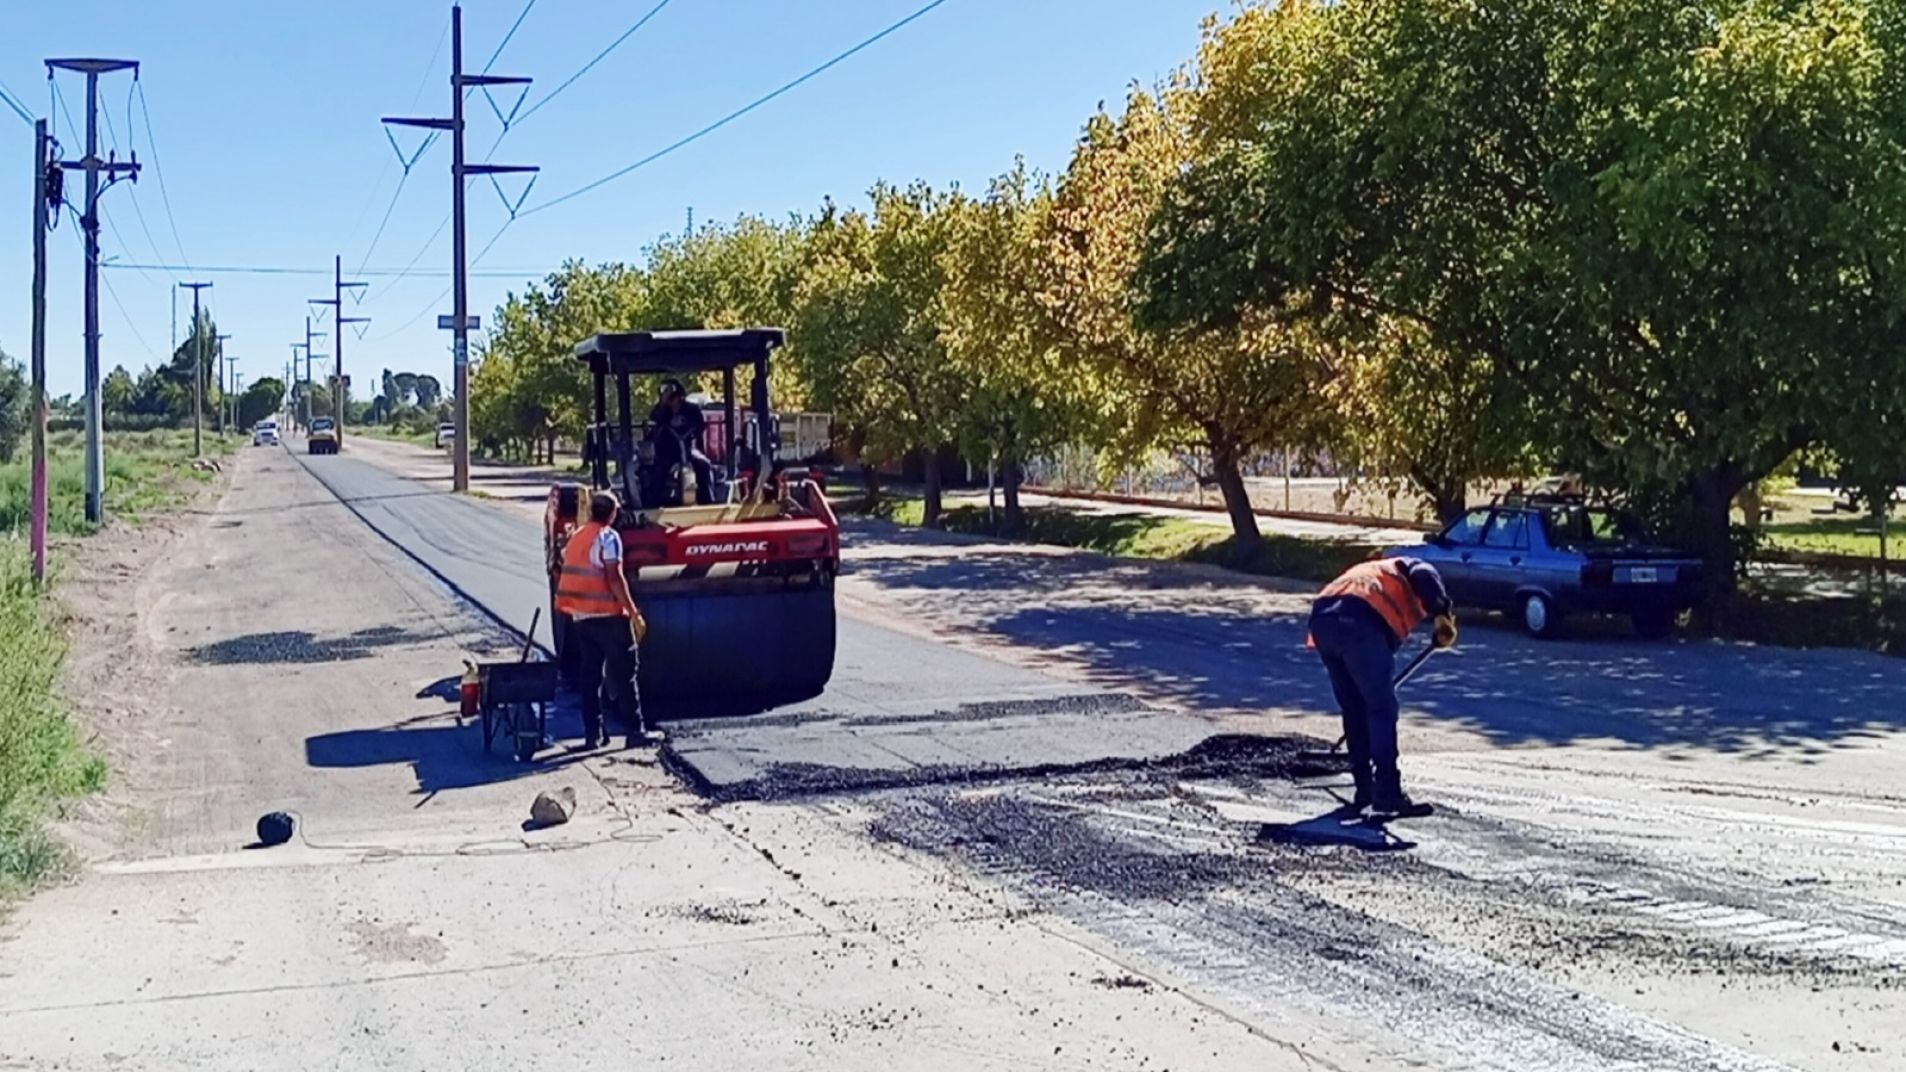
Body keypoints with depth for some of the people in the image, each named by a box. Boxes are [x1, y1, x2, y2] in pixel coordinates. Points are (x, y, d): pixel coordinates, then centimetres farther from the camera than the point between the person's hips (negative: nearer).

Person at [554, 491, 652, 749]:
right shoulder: (608, 537, -9)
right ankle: (635, 730, -2)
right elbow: (614, 578, -17)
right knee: (624, 674, -2)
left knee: (589, 676, 9)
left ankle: (592, 733, 9)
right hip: (608, 615, -7)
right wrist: (634, 613, -16)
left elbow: (569, 576, 14)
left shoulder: (576, 537, 13)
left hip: (580, 617, 7)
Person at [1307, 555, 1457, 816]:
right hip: (1359, 621, -7)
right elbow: (1425, 577, -4)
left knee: (1353, 710, 19)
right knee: (1382, 709, 1)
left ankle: (1365, 790, 24)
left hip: (1321, 619, 7)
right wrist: (1443, 615, -11)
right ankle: (1388, 794, 0)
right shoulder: (1411, 568, 25)